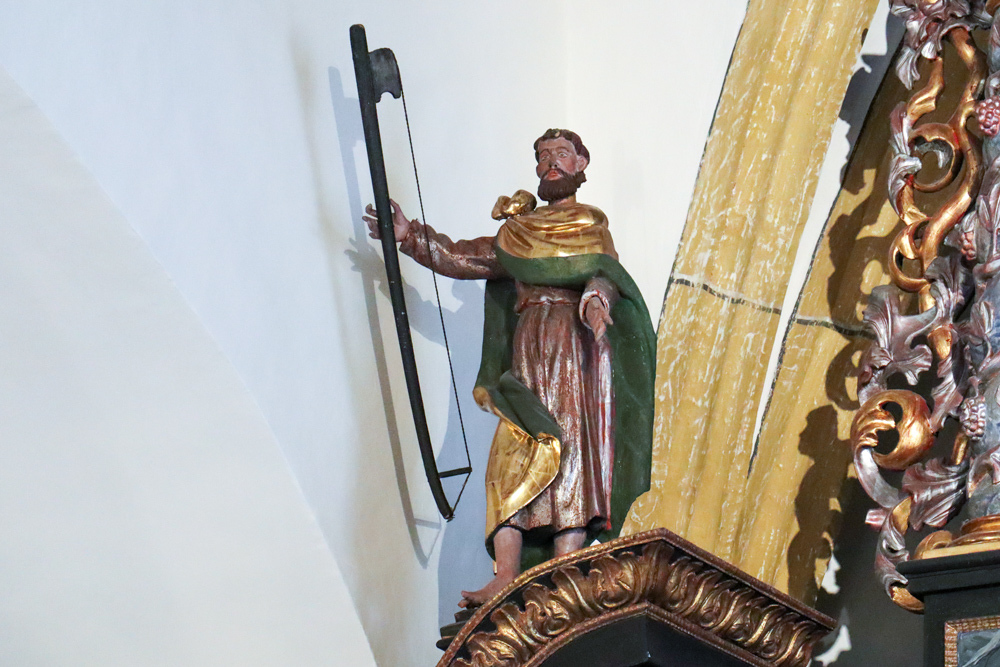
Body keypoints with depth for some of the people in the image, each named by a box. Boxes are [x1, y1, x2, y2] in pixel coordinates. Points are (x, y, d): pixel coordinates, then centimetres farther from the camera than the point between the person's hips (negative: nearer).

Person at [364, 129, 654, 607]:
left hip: (580, 352, -3)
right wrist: (411, 237, 13)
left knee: (570, 457, -14)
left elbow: (605, 271, -3)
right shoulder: (517, 231, 25)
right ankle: (505, 581, -19)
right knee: (514, 461, -10)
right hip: (529, 356, 3)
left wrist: (596, 297, -26)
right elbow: (462, 259, 24)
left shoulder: (592, 225, 16)